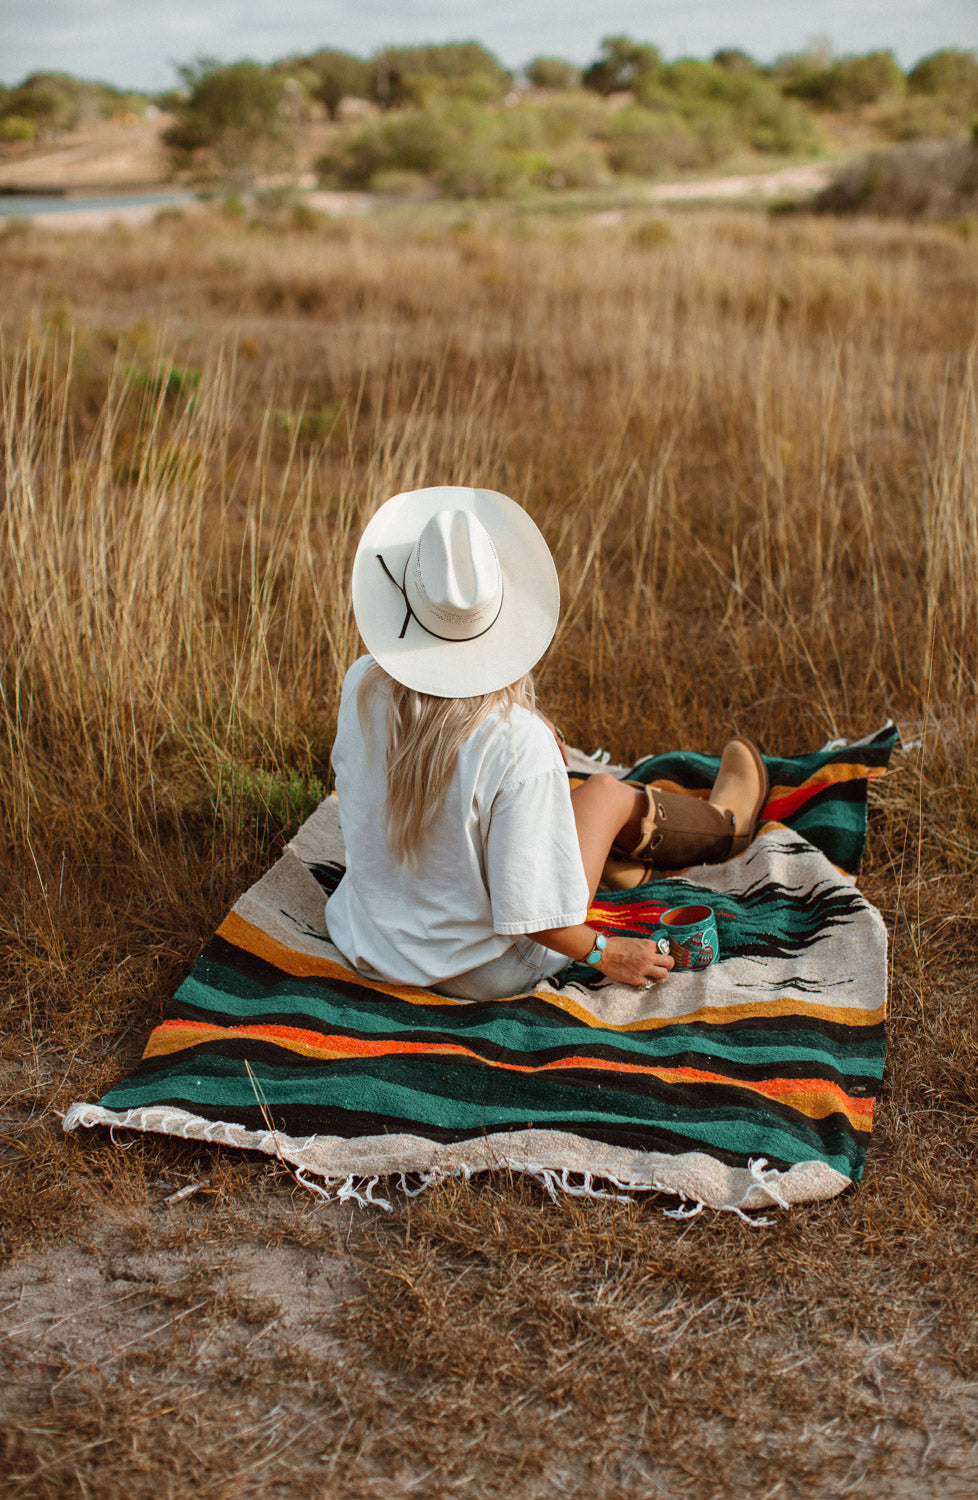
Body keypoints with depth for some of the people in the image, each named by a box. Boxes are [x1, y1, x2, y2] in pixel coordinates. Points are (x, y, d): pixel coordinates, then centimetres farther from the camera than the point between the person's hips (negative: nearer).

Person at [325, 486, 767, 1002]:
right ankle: (722, 824, 47)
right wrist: (604, 953, -8)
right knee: (610, 792, 13)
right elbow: (530, 914, -27)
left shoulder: (362, 686, -17)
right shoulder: (521, 745, -33)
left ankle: (614, 858, 50)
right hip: (484, 973, -5)